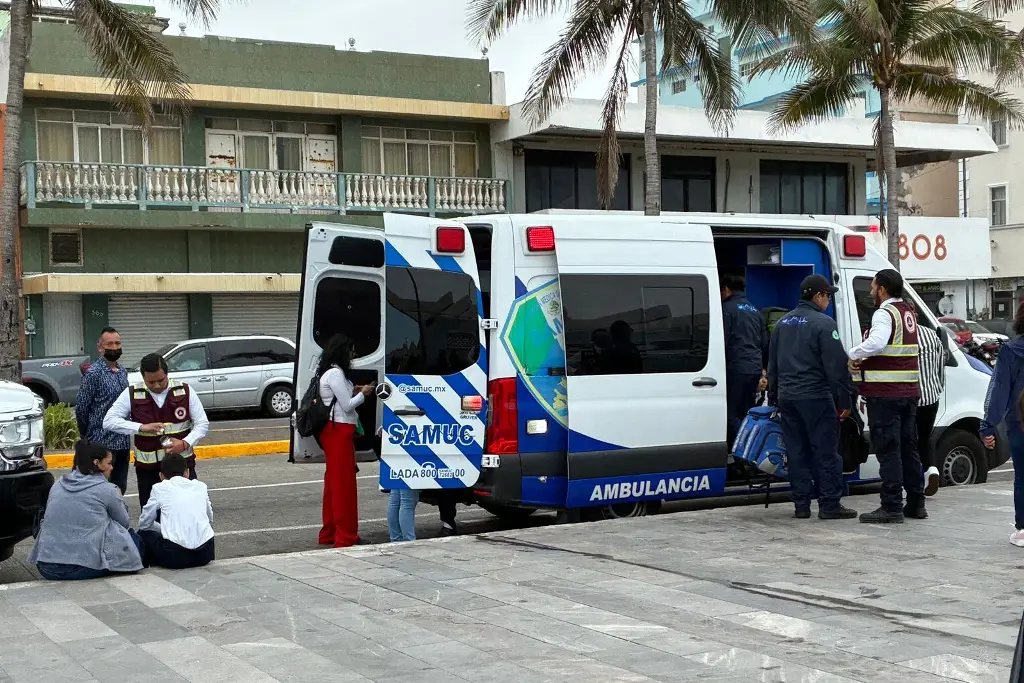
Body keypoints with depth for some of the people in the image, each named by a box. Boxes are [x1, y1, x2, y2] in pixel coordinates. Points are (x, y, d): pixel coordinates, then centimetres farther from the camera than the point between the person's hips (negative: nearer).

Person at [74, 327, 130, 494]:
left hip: (123, 442, 7)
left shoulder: (123, 372, 12)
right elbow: (81, 408, -9)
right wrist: (87, 435, 1)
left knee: (120, 488, 11)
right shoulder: (93, 373, -11)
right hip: (102, 442, -7)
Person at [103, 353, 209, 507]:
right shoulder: (132, 394, -4)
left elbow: (202, 424, 0)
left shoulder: (185, 391, -4)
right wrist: (141, 427, -21)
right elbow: (108, 421, -9)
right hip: (148, 469, 0)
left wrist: (185, 443, -18)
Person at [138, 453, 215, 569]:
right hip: (205, 554, 3)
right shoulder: (201, 486, 14)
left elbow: (144, 524, 14)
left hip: (176, 556, -3)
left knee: (143, 534, 24)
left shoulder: (160, 488, 6)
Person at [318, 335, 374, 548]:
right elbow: (347, 406, -16)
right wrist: (362, 394, -1)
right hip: (339, 431, -10)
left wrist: (353, 392, 8)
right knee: (344, 482, -7)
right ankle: (345, 536, -5)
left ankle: (329, 533, 19)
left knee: (334, 481, 14)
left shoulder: (329, 372, 17)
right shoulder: (335, 373, -15)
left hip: (333, 431, 10)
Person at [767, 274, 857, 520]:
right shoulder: (823, 324, -10)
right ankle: (829, 505, 0)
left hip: (787, 397, 7)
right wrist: (845, 400, -8)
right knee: (826, 452, -1)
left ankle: (801, 505, 10)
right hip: (816, 398, -7)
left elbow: (772, 363, 21)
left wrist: (774, 396, 28)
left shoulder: (783, 322, 14)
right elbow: (837, 366, -14)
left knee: (796, 452, 8)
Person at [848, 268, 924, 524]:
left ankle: (892, 507, -5)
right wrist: (864, 361, 5)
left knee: (887, 450, -5)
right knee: (908, 447, 15)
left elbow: (876, 342, -32)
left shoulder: (885, 313, -13)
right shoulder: (908, 311, 16)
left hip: (885, 394, -9)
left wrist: (853, 355, -19)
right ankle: (916, 503, 21)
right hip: (909, 391, 9)